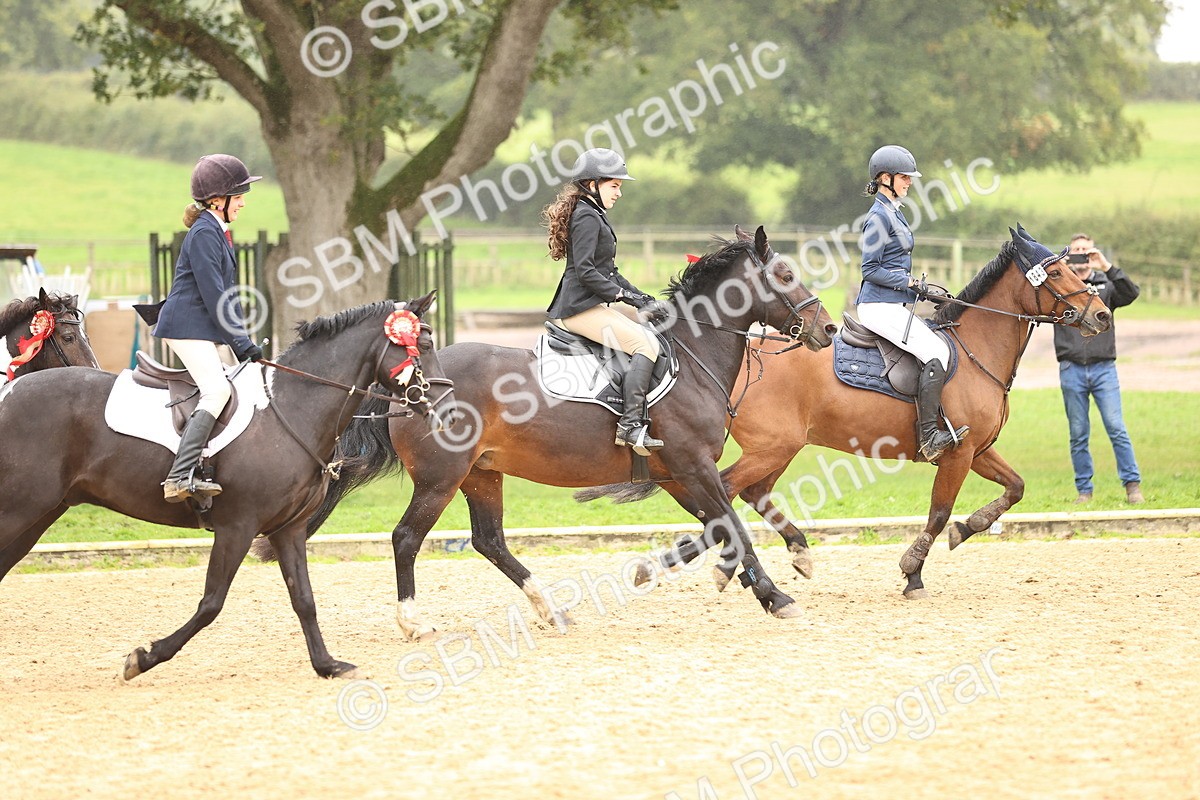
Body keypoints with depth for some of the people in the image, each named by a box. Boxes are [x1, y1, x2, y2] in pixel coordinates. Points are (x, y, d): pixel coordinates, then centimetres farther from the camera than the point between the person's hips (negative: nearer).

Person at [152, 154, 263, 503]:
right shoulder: (204, 233, -15)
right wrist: (240, 341, -17)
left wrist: (242, 339, 13)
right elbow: (213, 295, -19)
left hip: (209, 329, 11)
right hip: (187, 326, -11)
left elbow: (228, 292, 20)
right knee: (217, 389, -24)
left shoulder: (219, 232, 17)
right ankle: (180, 478, -33)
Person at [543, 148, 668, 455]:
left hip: (590, 305, 11)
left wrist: (643, 299, 14)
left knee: (645, 335, 16)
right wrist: (624, 295, -17)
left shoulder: (593, 215, 22)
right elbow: (585, 271, -20)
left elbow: (607, 271, 24)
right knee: (645, 344, -21)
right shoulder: (587, 217, -11)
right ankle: (631, 424, -30)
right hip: (581, 308, -11)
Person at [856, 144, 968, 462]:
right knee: (937, 354, -20)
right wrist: (909, 282, -16)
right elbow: (870, 270, -15)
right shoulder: (879, 216, -12)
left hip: (896, 305, 10)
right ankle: (928, 437, -23)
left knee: (942, 344, 11)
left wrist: (917, 286, 14)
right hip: (881, 306, -10)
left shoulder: (894, 213, 19)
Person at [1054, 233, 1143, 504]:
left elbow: (1131, 294, -9)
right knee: (1078, 434, 4)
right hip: (1071, 370, 1)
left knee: (1116, 428, -7)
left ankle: (1132, 485, -1)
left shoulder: (1106, 284, 8)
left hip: (1103, 368, -1)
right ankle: (1084, 490, 10)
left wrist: (1108, 268, -18)